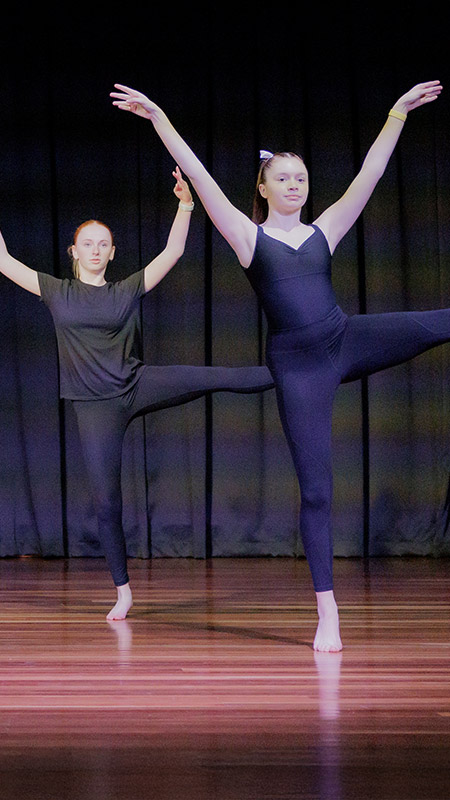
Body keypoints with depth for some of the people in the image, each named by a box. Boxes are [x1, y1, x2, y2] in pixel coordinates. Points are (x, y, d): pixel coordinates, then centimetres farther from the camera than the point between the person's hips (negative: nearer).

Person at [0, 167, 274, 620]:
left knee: (222, 378, -16)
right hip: (95, 407, 0)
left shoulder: (128, 290, 5)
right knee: (105, 501, -1)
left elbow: (172, 252, 1)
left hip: (138, 386, 0)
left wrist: (185, 204, -9)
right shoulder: (55, 292, 5)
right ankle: (123, 592, 9)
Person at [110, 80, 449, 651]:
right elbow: (198, 176, -4)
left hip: (347, 341, 3)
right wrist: (159, 119, -9)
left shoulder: (324, 230, 9)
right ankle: (328, 617, 1)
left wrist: (397, 114, 1)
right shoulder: (249, 236, 3)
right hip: (297, 366, -2)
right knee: (315, 489, -3)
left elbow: (368, 176, 5)